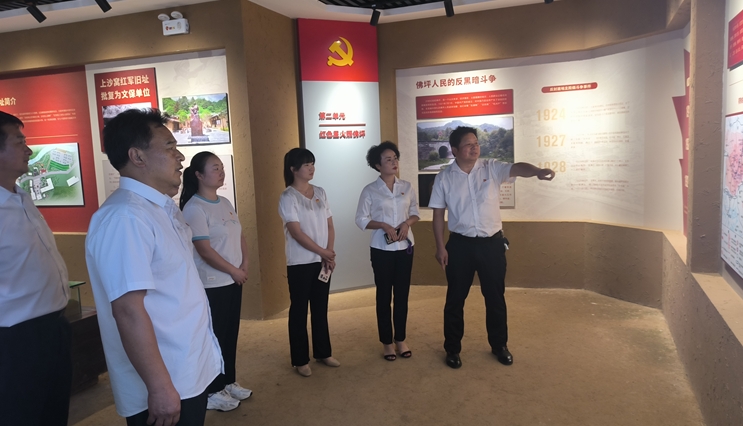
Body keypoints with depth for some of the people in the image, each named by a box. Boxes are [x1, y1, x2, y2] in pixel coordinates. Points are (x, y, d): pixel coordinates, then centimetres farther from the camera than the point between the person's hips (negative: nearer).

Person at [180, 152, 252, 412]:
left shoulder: (225, 203, 10)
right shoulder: (194, 208, -15)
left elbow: (240, 236, 15)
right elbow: (205, 250, -20)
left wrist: (245, 264, 0)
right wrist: (233, 271, -13)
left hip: (233, 282, 8)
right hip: (211, 285, -8)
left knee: (231, 334, 16)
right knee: (214, 337, 2)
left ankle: (228, 383, 30)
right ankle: (212, 392, 16)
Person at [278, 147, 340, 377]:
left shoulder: (320, 193, 7)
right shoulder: (288, 197, -11)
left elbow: (329, 226, 7)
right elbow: (296, 233, -16)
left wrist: (329, 255, -5)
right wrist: (323, 252, -13)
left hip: (323, 262, 6)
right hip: (300, 263, -5)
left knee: (321, 308, 15)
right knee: (299, 311, 5)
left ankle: (323, 352, 29)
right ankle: (300, 360, 17)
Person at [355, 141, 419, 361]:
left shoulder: (407, 187, 4)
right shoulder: (370, 190, -5)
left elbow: (415, 212, 10)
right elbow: (361, 220, -5)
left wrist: (407, 223, -11)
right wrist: (384, 226, -18)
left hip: (405, 247, 3)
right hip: (382, 249, -3)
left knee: (402, 294, 9)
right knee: (384, 296, 6)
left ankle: (401, 339, 24)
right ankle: (386, 342, 19)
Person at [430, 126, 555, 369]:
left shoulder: (492, 168, -3)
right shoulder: (444, 178, -2)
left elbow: (516, 168, -22)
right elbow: (438, 214, 1)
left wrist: (537, 172, -44)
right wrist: (440, 247, -3)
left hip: (492, 242, 1)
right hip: (460, 244, -1)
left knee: (495, 297, 12)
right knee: (455, 298, 8)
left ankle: (499, 345, 31)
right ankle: (452, 349, 24)